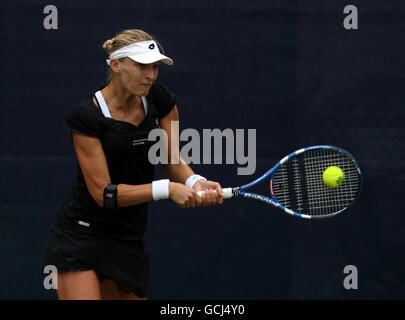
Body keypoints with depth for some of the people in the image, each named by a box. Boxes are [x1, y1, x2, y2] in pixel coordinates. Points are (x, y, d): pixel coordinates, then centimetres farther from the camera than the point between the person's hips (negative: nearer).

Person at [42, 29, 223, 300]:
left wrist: (195, 182, -19)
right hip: (80, 235, -6)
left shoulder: (161, 100, -1)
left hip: (129, 238, 6)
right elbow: (104, 193, -19)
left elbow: (172, 160, 4)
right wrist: (167, 189, -26)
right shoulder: (87, 117, -18)